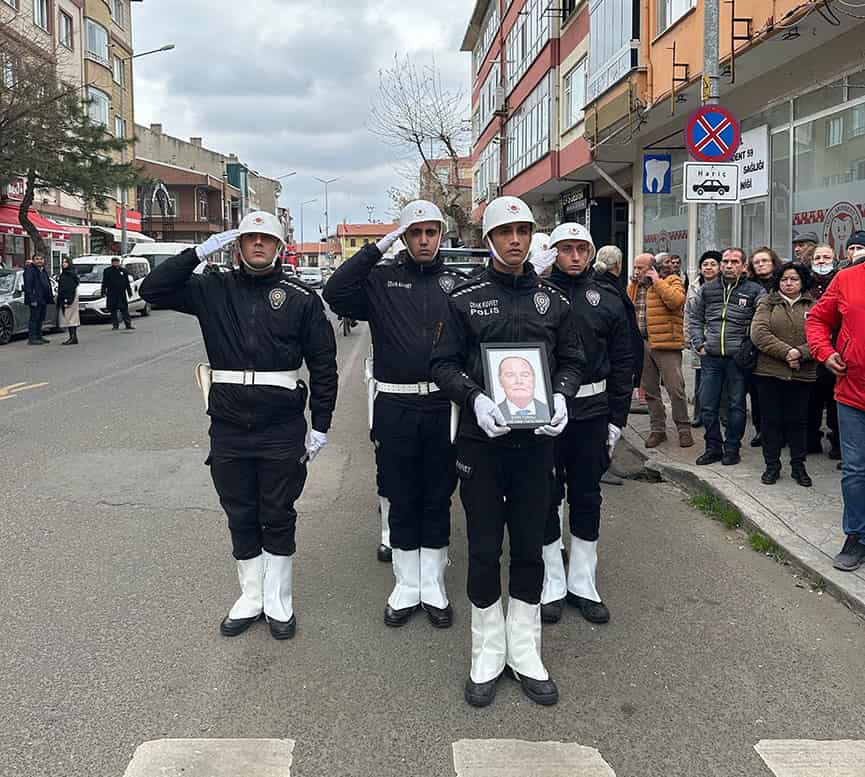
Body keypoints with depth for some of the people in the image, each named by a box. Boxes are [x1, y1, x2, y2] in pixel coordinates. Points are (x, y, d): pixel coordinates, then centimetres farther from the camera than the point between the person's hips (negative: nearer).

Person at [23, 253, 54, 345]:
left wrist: (51, 296, 17)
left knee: (40, 319, 14)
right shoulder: (29, 271, -8)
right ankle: (32, 338, -7)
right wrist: (32, 299, -22)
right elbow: (28, 286, -15)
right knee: (34, 319, -8)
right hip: (35, 300, -9)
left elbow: (48, 284, 25)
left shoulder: (44, 271, 19)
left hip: (44, 300, 9)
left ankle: (39, 336, 23)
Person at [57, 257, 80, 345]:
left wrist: (68, 301, -22)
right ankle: (72, 337, 10)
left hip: (69, 298, -9)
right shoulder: (63, 274, 17)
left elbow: (72, 289, -17)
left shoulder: (71, 274, -11)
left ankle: (74, 338, -10)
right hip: (63, 299, 9)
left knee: (70, 318, -10)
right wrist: (59, 301, 17)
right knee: (66, 318, 8)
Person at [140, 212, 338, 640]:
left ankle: (278, 601, 25)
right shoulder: (215, 290, 5)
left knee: (278, 519, 10)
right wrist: (200, 251, -9)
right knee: (241, 518, 14)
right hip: (228, 428, 2)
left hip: (282, 430, -2)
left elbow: (323, 366, 0)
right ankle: (251, 597, 30)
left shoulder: (301, 298, -1)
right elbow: (153, 289, -2)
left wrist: (320, 427, -2)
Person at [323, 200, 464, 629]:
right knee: (401, 501, 10)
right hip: (395, 408, -1)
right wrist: (377, 248, -14)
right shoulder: (381, 279, 3)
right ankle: (407, 586, 25)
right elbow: (335, 294, -14)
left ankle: (433, 586, 25)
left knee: (438, 500, 11)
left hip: (443, 406, 1)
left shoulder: (456, 283, 7)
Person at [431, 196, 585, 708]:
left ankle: (525, 653, 25)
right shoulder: (465, 299, 0)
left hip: (536, 439, 2)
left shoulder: (553, 300, 7)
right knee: (484, 549, 5)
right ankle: (488, 655, 22)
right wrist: (475, 398, -18)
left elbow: (573, 359, 11)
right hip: (481, 438, -2)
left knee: (530, 547, 9)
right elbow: (443, 363, -1)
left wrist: (561, 396, -9)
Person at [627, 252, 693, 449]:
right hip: (641, 344, 6)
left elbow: (676, 300, -22)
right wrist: (633, 284, 5)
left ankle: (684, 429, 10)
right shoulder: (634, 285, 15)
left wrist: (657, 281, -16)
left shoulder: (672, 281, -3)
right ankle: (657, 428, 22)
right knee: (650, 390, 11)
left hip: (666, 344, -6)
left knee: (675, 389, -3)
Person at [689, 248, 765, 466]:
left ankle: (732, 449, 17)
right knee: (708, 405, 6)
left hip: (738, 358, -3)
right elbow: (695, 317, 18)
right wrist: (699, 344, 9)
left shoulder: (754, 291, 0)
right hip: (710, 358, 3)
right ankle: (713, 447, 19)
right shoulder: (708, 289, 11)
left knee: (736, 406, 6)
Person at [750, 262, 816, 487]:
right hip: (769, 372, 0)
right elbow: (758, 333, -9)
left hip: (802, 374, 0)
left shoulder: (813, 306, 7)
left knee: (798, 420, 9)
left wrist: (800, 353, -21)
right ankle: (772, 465, 17)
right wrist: (785, 352, -18)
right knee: (771, 419, 6)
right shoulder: (767, 303, 5)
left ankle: (798, 465, 21)